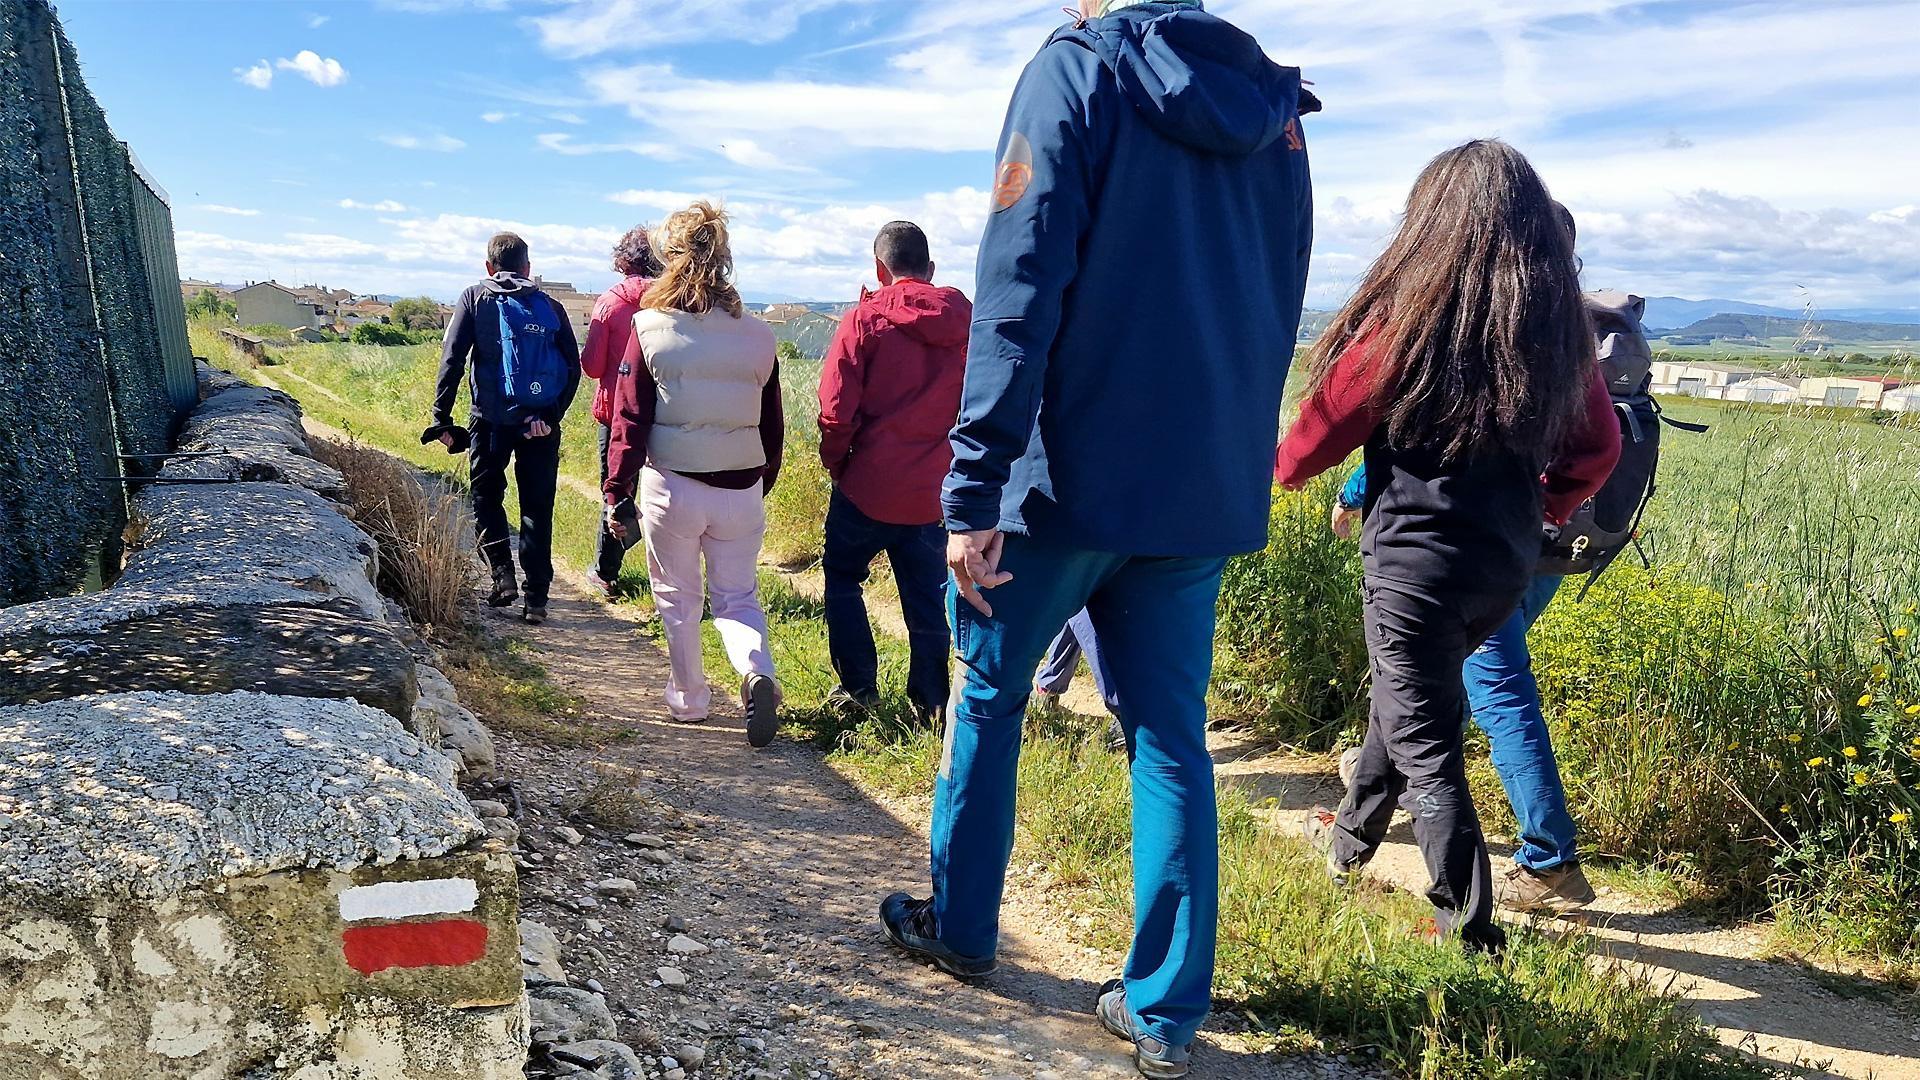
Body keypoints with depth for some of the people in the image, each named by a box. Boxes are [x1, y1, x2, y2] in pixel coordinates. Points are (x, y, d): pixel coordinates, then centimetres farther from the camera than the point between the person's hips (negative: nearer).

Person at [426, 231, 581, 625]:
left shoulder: (475, 299, 5)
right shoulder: (549, 306, 9)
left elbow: (452, 360, -3)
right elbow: (572, 366, -1)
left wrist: (442, 418, -2)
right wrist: (553, 414, -3)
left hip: (491, 419, -1)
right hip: (541, 421, 1)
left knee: (487, 497, 18)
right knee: (537, 509, 7)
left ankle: (503, 575, 6)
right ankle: (536, 598, 5)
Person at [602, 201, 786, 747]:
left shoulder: (650, 329, -8)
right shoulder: (757, 337, 1)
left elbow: (629, 420, -8)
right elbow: (773, 426, 7)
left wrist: (616, 492, -1)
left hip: (672, 487, -2)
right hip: (741, 492, 2)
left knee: (677, 599, 16)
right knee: (738, 597, 13)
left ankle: (688, 699, 26)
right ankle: (758, 672, -13)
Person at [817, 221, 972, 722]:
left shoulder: (865, 320, -10)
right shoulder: (967, 321, 1)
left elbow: (836, 412, -13)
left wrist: (836, 464, 3)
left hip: (869, 485, -3)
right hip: (936, 489, 3)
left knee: (841, 575, 17)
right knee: (927, 597, 12)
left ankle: (858, 685, 16)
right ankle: (930, 700, 16)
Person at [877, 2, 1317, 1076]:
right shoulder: (1272, 103, 12)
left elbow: (1019, 294, -16)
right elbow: (1277, 313, 16)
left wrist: (974, 494, -17)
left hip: (1074, 479, -5)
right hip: (1206, 491, 5)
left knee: (989, 697, 15)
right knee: (1172, 736, 9)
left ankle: (961, 926, 30)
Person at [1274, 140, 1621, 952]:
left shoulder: (1410, 314, -15)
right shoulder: (1557, 323, 2)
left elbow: (1328, 422, -5)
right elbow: (1598, 443, 10)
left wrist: (1280, 467, 15)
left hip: (1416, 557, -6)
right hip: (1509, 559, 7)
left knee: (1427, 743, 5)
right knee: (1407, 692, 26)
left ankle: (1468, 929, 10)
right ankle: (1352, 836, 45)